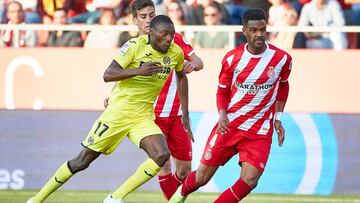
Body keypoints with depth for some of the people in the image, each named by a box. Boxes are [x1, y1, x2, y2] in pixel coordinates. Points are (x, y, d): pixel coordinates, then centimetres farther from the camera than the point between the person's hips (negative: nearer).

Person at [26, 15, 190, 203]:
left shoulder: (176, 53, -1)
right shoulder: (135, 46, -16)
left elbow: (181, 76, 21)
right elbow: (107, 75, -21)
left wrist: (185, 114, 20)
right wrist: (138, 71, -35)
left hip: (143, 116, 4)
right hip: (118, 111, -4)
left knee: (162, 155, -21)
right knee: (83, 160, 0)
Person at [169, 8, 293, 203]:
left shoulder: (282, 59, -6)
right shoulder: (232, 58, -6)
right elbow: (222, 91, 6)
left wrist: (278, 118, 7)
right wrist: (222, 114, -13)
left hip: (260, 131, 0)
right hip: (229, 125, 0)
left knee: (249, 180, -21)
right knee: (202, 177, 4)